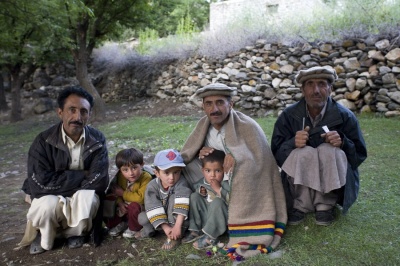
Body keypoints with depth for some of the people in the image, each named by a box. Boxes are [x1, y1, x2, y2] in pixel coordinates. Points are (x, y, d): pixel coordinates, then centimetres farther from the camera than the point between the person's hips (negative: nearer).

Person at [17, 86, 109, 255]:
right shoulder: (43, 141, -16)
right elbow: (39, 184, -25)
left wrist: (60, 187, -18)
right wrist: (82, 175, -21)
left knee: (87, 197, -33)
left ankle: (74, 232, 1)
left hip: (82, 198, 1)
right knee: (47, 204, -34)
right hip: (51, 199, 0)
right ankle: (44, 235, 3)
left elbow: (98, 181, -20)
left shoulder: (97, 140, -12)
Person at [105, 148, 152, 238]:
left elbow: (141, 198, -34)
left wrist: (123, 193, -24)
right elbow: (115, 190, 2)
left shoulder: (146, 178, -28)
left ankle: (134, 229, -8)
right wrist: (120, 203, -18)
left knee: (134, 206, -36)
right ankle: (122, 224, 20)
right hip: (125, 208, 5)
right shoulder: (120, 176, -11)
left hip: (140, 210, -5)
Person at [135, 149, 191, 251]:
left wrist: (177, 226, -44)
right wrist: (165, 227, -32)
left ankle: (175, 237, -23)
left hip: (176, 219, -3)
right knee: (142, 217, -24)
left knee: (174, 197, -31)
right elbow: (153, 208, -24)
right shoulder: (152, 186, -18)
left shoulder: (181, 183, -26)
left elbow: (182, 203, -36)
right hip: (160, 219, 3)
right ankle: (149, 229, 12)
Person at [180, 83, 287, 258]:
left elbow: (261, 162, -23)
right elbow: (184, 160, 1)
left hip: (244, 187, -5)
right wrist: (200, 155, -19)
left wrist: (236, 156, -35)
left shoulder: (247, 126, -19)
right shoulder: (202, 127, -2)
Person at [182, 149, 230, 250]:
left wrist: (218, 189, -30)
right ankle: (196, 231, -7)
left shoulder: (226, 184, -16)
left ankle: (210, 237, -26)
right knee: (194, 196, -8)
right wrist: (200, 191, -3)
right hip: (204, 219, 5)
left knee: (217, 202, -32)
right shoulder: (201, 183, 0)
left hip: (221, 219, -5)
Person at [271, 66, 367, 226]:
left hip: (334, 183, 0)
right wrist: (293, 143, -32)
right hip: (299, 183, 0)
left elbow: (360, 154, -5)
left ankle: (326, 205, -11)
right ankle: (299, 205, -12)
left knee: (328, 150, -29)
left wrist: (342, 142, -26)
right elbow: (276, 153, -10)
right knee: (304, 152, -30)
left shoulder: (344, 116, -9)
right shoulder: (289, 115, -8)